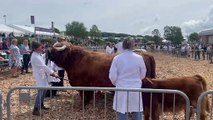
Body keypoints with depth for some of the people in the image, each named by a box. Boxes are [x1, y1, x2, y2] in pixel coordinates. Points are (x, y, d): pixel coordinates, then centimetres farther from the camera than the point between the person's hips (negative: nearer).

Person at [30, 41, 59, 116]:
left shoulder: (38, 55, 9)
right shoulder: (35, 57, -21)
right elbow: (44, 66, -23)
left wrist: (51, 72, 5)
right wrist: (53, 73, -21)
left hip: (43, 74, 10)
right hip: (39, 75, -10)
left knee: (44, 90, 17)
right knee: (40, 91, -10)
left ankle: (41, 105, 32)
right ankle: (35, 110, -4)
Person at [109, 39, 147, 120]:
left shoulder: (117, 58, -7)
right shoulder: (139, 58, -5)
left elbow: (112, 76, -5)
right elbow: (143, 75, 6)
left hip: (121, 90, 0)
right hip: (136, 90, 1)